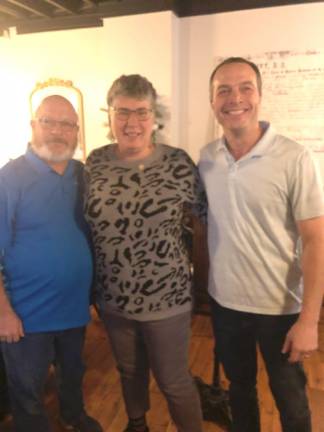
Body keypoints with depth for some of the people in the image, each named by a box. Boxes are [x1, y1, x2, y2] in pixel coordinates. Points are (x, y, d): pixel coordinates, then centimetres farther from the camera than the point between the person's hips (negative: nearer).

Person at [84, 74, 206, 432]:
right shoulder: (95, 163, -3)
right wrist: (90, 285, 9)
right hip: (112, 297, 4)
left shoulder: (178, 164, -14)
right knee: (129, 371, 26)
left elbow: (206, 218, -4)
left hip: (166, 296, -4)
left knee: (173, 381, 13)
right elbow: (86, 221, 8)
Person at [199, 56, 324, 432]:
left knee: (289, 399, 19)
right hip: (224, 302, 4)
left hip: (279, 306, -3)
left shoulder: (293, 158, -16)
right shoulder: (206, 158, -3)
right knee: (239, 387, 25)